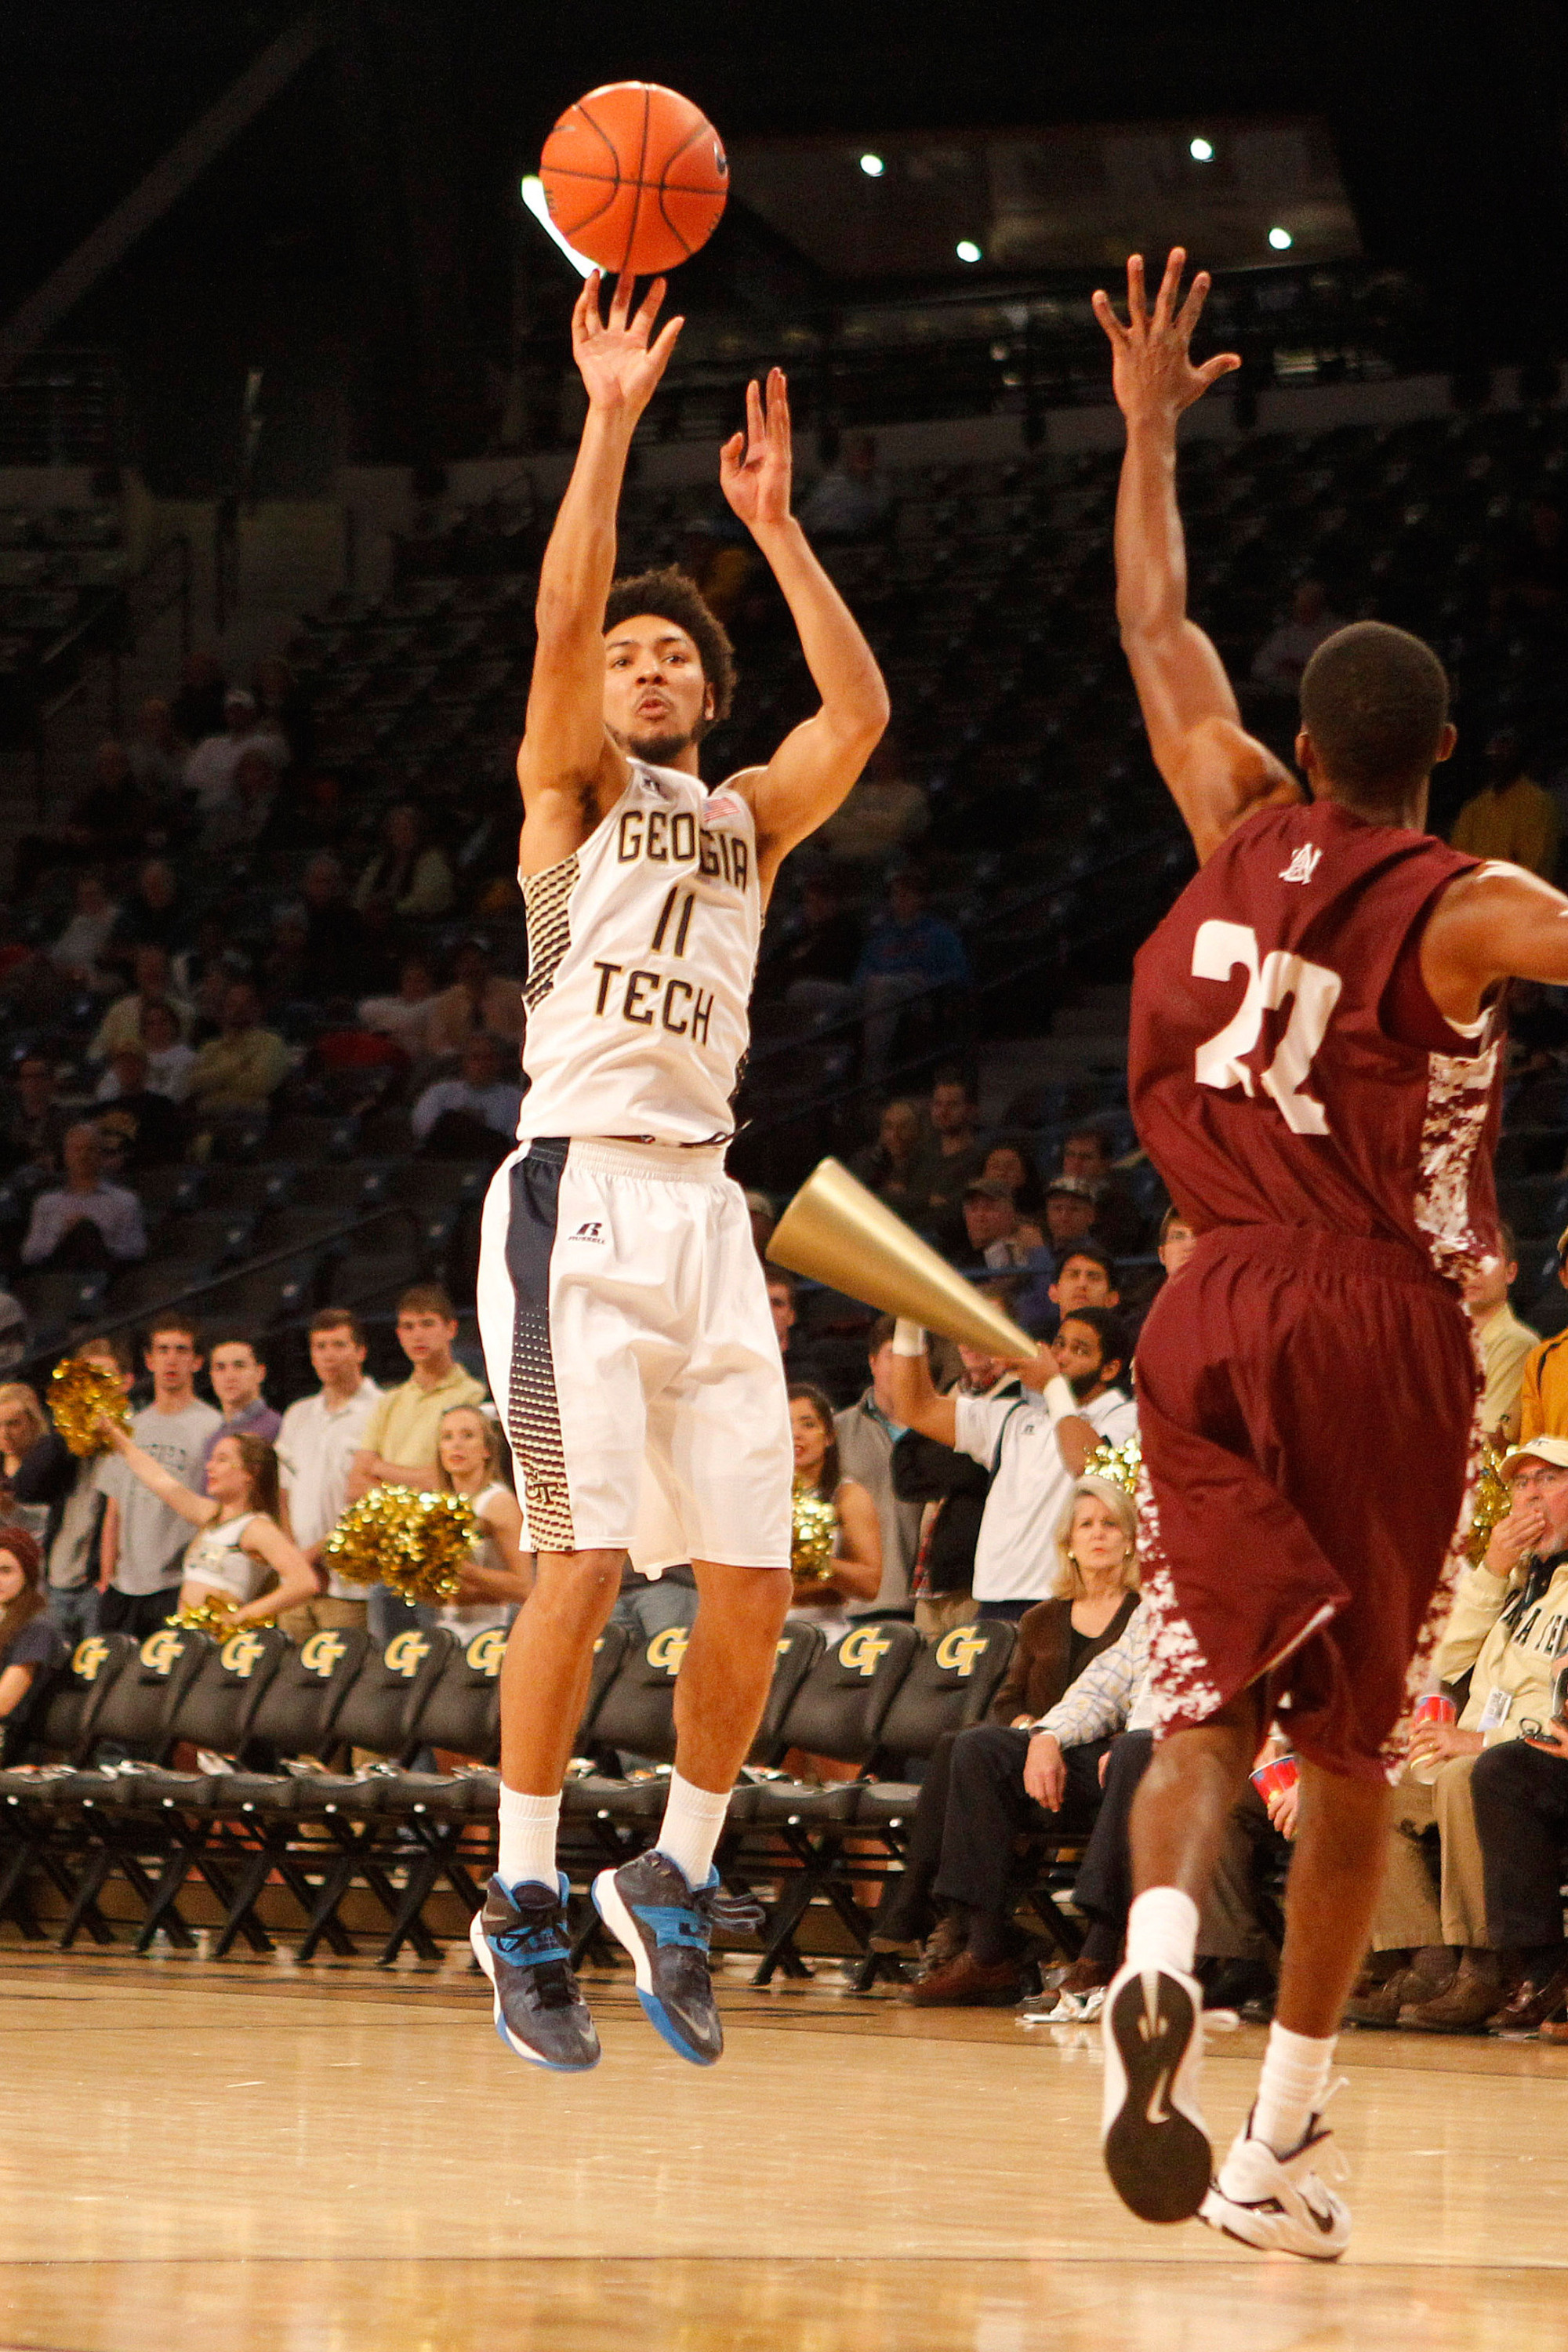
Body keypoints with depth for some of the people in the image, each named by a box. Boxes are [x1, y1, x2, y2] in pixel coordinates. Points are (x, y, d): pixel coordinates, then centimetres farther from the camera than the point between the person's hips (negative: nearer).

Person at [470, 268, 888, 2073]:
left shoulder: (745, 823, 20)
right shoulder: (573, 793, 8)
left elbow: (859, 711, 4)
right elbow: (562, 613, -8)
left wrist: (773, 524, 3)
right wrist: (613, 416, -10)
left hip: (707, 1207, 5)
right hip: (580, 1193, -5)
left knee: (752, 1584, -1)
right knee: (583, 1558, -14)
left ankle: (673, 1885, 17)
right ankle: (522, 1905, -3)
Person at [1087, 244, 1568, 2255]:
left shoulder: (1243, 834, 4)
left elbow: (1159, 637, 18)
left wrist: (1148, 428, 27)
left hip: (1218, 1316, 3)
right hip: (1385, 1330, -3)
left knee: (1207, 1713, 2)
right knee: (1350, 1751, 8)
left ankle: (1158, 1948, -31)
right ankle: (1285, 2139, 9)